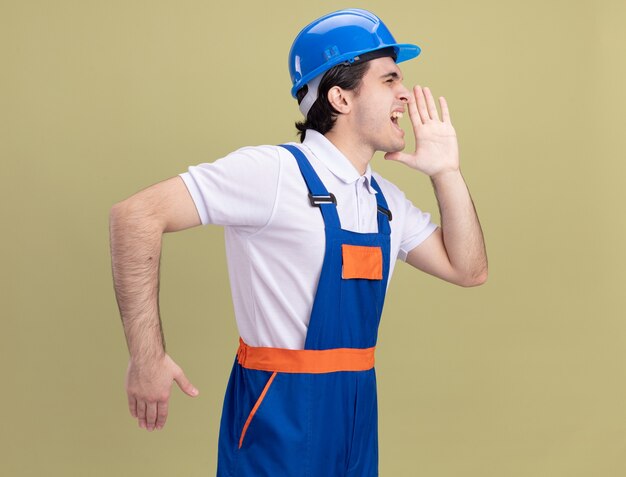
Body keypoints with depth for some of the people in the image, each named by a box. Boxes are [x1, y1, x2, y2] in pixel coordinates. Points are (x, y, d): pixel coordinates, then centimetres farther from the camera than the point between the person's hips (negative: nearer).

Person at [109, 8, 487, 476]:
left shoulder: (385, 199, 8)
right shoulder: (275, 172, -16)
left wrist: (446, 171, -1)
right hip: (281, 416, -7)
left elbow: (468, 270, 9)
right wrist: (147, 359, -20)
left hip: (358, 414, 7)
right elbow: (137, 214, -20)